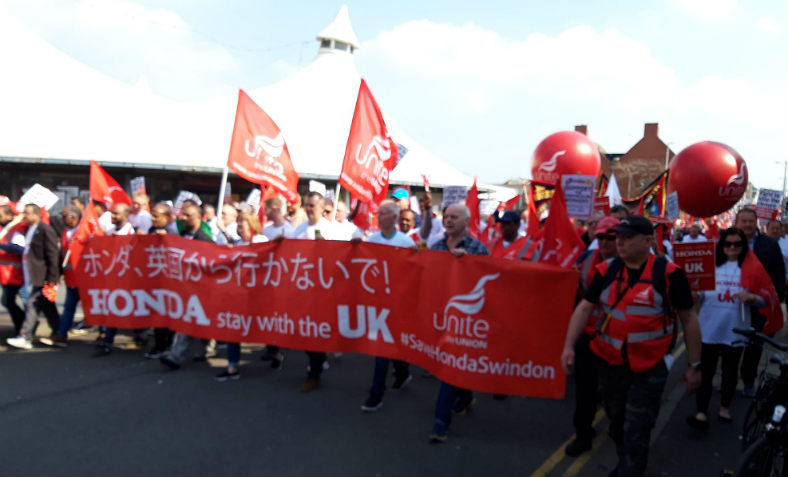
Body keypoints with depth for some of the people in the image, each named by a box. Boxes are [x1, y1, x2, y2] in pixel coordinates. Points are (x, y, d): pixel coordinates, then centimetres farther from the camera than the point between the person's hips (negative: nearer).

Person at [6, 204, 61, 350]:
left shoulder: (45, 230, -15)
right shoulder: (29, 230, 13)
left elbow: (53, 256, -17)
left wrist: (51, 278, -19)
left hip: (43, 278, -9)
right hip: (36, 277, 9)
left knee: (32, 304, -9)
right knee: (47, 306, 15)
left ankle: (25, 337, -6)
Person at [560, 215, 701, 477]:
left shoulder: (668, 273, -12)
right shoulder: (606, 270, -2)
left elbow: (688, 318, -5)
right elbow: (585, 308, 1)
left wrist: (694, 365, -2)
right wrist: (569, 345, -10)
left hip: (650, 366, -4)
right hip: (609, 361, 4)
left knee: (636, 433, -1)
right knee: (617, 422, 22)